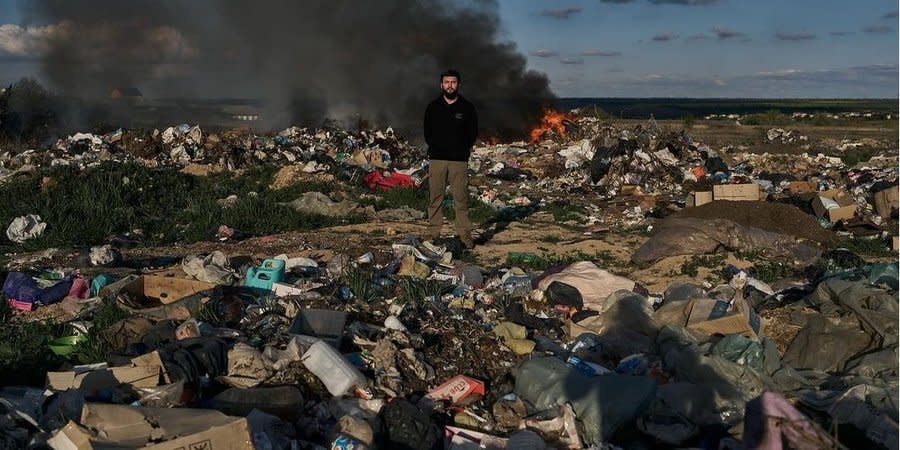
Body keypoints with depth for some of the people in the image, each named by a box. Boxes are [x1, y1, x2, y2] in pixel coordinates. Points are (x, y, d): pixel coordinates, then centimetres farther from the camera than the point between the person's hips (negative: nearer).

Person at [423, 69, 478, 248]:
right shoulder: (433, 107, 8)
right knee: (435, 197, 2)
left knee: (461, 198, -3)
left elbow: (473, 133, 10)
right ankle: (433, 231, 9)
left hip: (459, 160, -1)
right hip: (437, 159, 1)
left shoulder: (467, 107, 5)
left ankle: (465, 233, 2)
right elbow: (427, 133, 15)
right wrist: (436, 148, 8)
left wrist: (464, 150, 5)